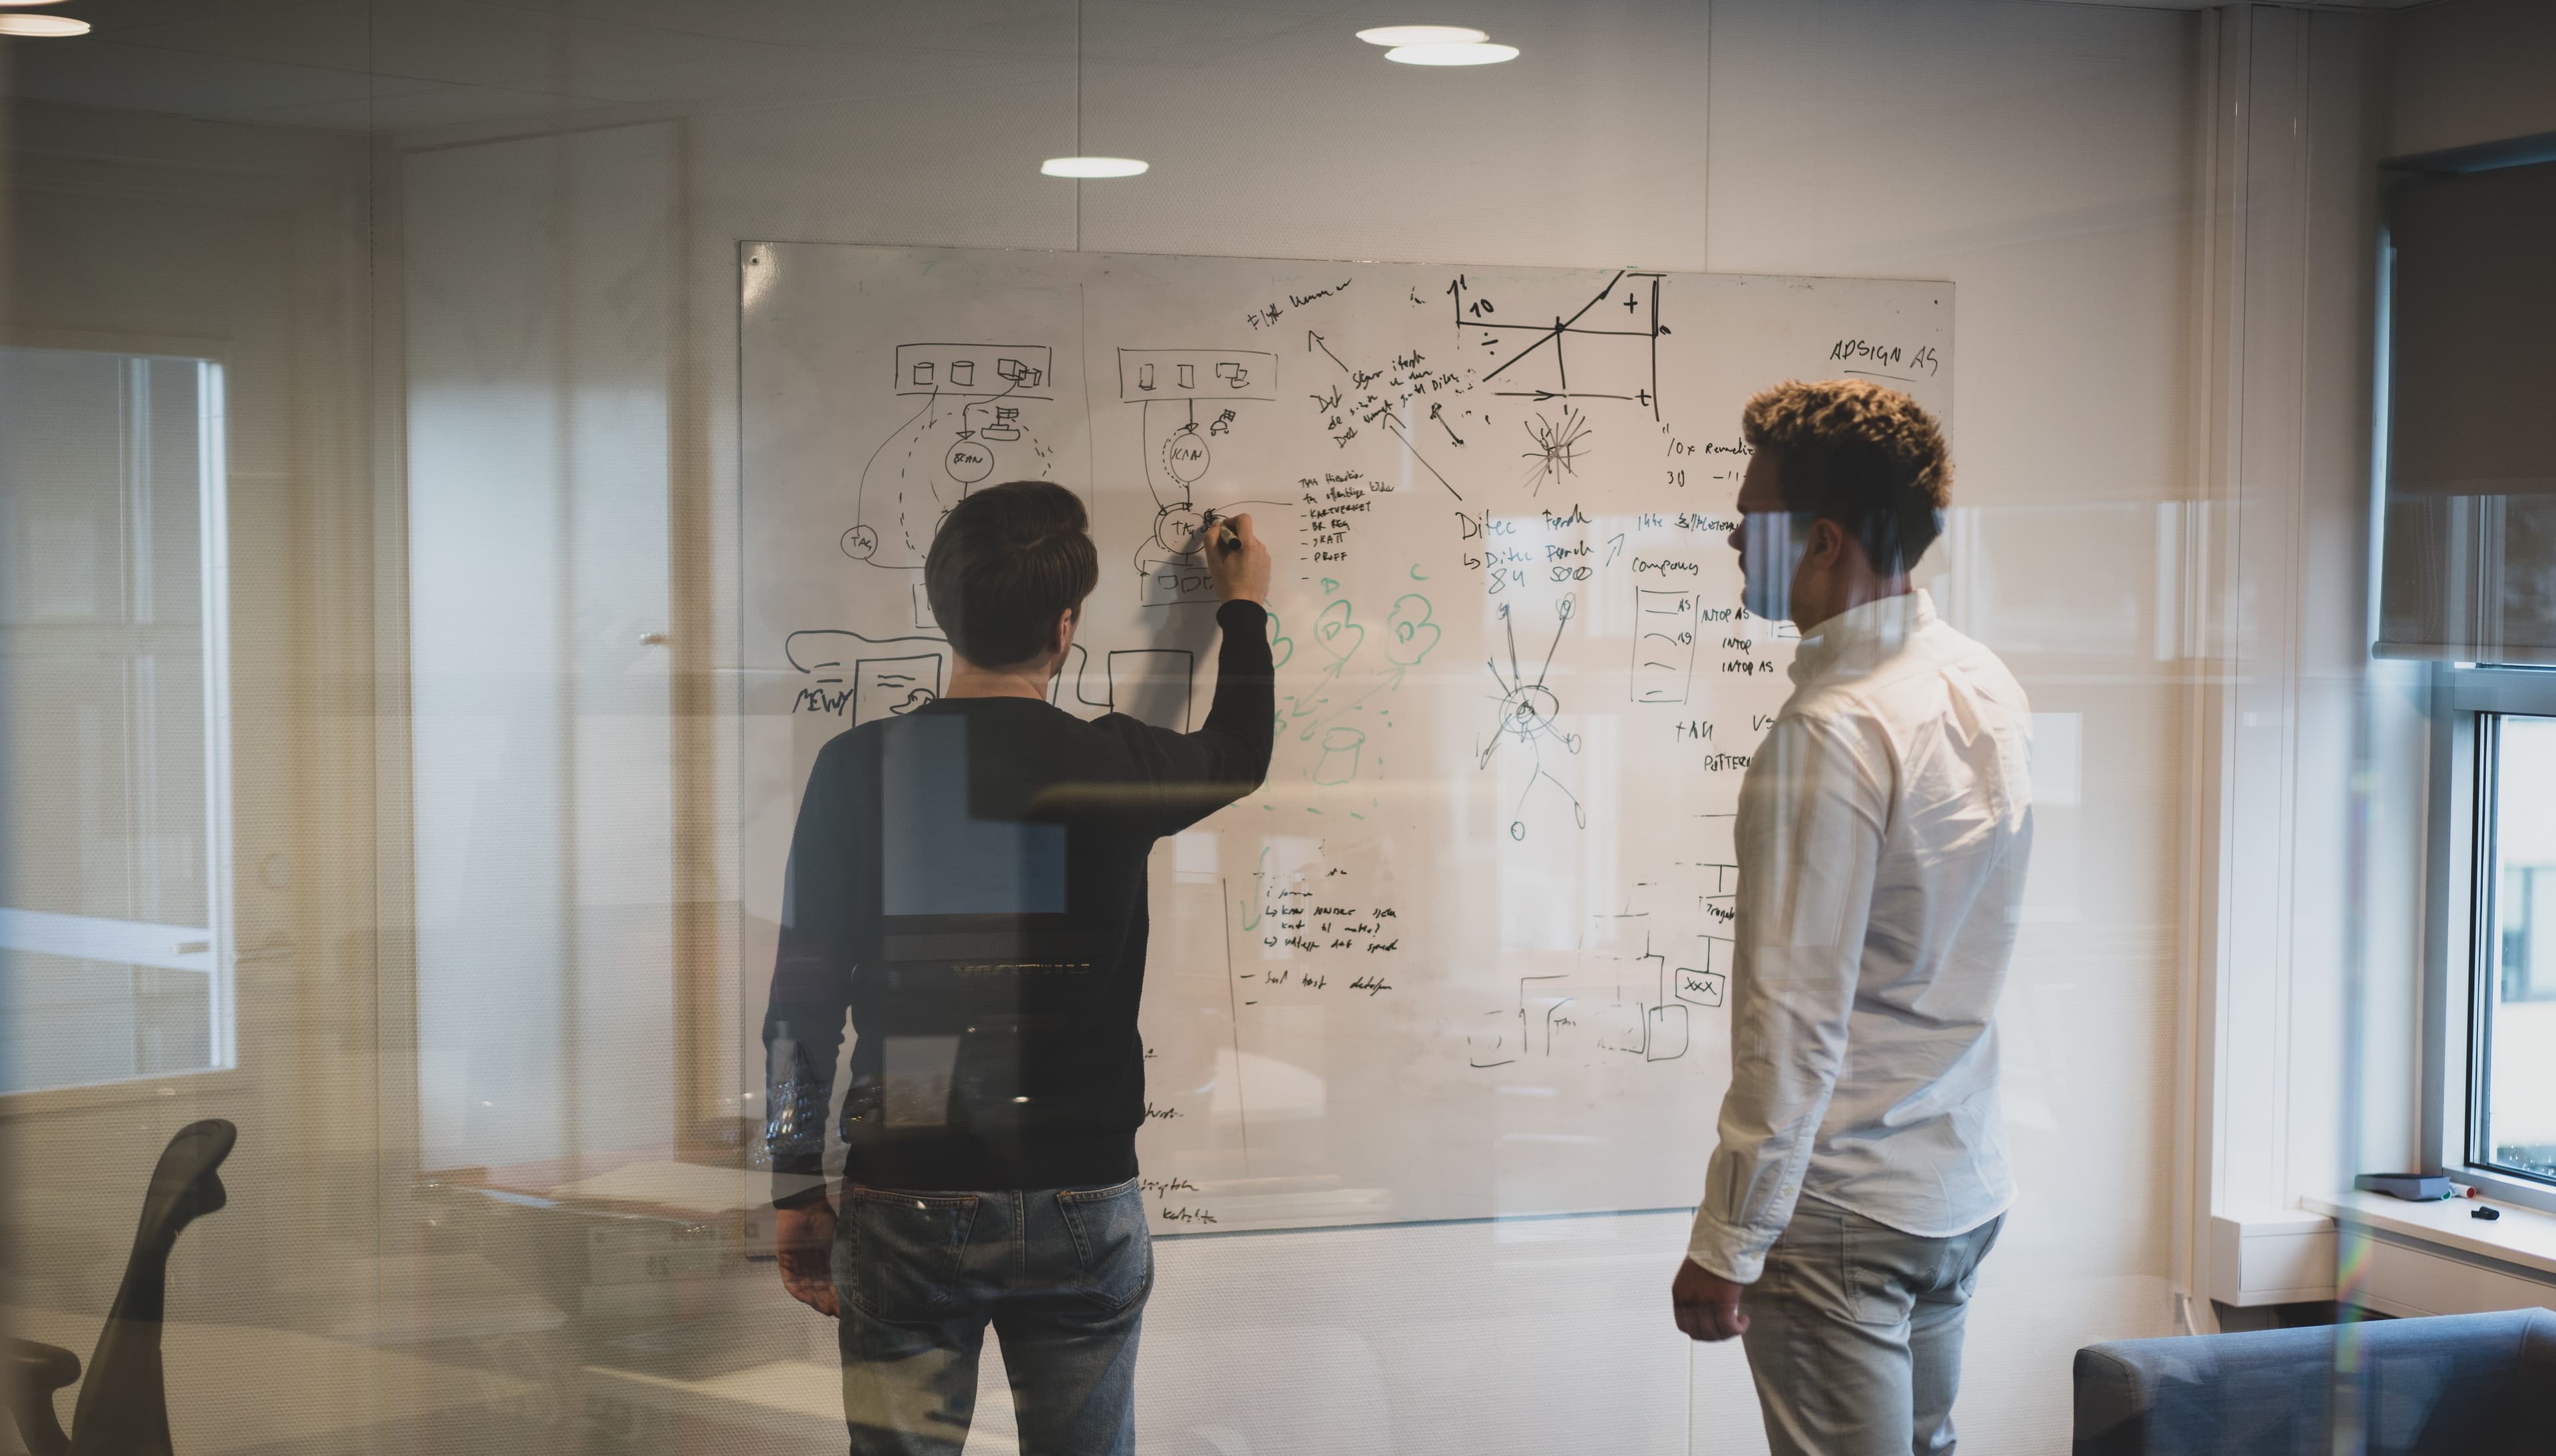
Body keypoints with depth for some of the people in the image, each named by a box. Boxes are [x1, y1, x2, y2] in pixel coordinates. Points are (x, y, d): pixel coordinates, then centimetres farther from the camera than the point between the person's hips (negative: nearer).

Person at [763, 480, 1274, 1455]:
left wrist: (797, 1189, 5)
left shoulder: (860, 769, -6)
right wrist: (1244, 609, 36)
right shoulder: (1113, 766, -4)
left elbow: (803, 996, -4)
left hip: (906, 1201, 0)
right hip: (1085, 1204, 1)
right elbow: (1237, 758, 20)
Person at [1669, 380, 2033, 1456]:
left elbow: (1794, 1022, -23)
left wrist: (1726, 1245, -18)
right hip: (1963, 1186, 9)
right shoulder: (1986, 687, 4)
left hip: (1844, 1214, -9)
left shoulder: (1829, 734, -22)